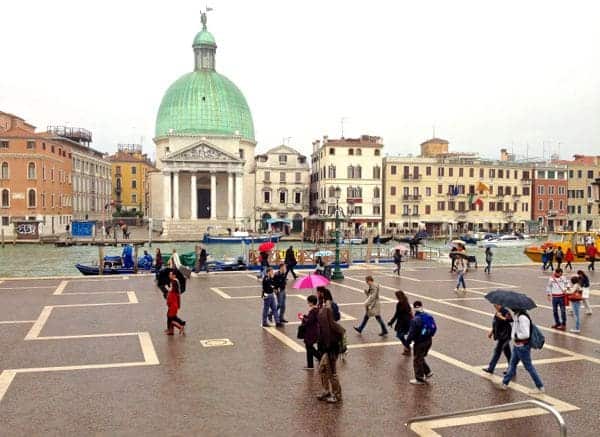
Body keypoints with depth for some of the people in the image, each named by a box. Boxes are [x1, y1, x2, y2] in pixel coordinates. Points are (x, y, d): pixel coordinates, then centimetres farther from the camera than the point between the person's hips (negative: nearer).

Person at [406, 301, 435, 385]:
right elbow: (434, 328, 10)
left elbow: (412, 333, -22)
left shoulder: (415, 320, -23)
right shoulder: (429, 316, -1)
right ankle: (428, 372, 27)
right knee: (421, 358, 27)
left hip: (419, 343, -7)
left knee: (417, 360, 9)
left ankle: (419, 379, 19)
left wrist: (407, 342, -11)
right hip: (428, 341, 7)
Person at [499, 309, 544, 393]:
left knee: (529, 367, 3)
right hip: (517, 345, 10)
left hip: (522, 346, -10)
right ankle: (505, 383, 29)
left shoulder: (522, 317, -27)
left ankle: (540, 387, 15)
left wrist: (516, 336, -18)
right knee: (512, 364, 18)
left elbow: (526, 334, -29)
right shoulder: (517, 315, 3)